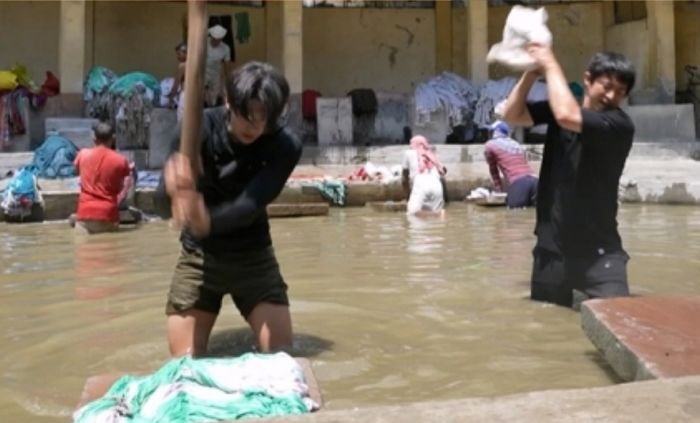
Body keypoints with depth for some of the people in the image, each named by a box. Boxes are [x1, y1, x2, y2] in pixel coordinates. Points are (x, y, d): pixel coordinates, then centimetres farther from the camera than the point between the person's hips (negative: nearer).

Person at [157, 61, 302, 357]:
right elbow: (163, 207, -27)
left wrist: (208, 221, -54)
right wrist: (174, 192, -53)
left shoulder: (285, 147, -18)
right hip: (199, 257, 0)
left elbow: (252, 203, -31)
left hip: (254, 257, 0)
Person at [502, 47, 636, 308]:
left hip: (597, 250, -4)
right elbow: (512, 115, -2)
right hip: (551, 246, 4)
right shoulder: (558, 109, 4)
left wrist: (551, 66, -16)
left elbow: (566, 116, -28)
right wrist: (531, 73, -13)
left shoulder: (620, 125, -14)